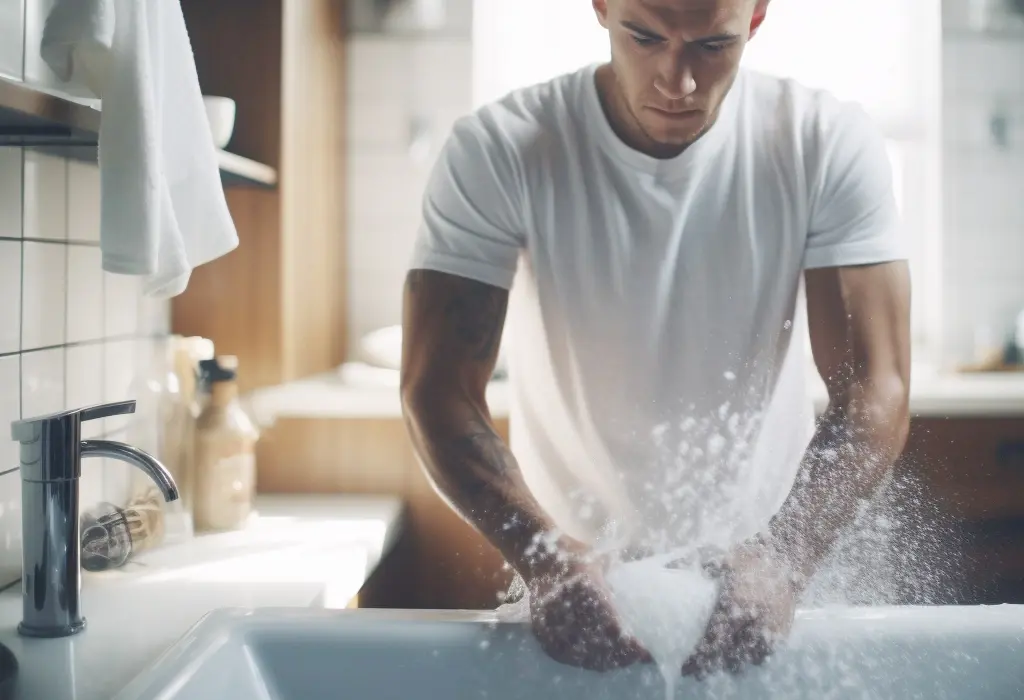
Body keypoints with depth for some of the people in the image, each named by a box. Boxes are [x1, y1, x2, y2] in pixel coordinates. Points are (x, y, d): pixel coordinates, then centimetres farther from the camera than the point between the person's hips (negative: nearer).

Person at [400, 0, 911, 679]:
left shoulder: (830, 144, -9)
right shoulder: (497, 152, -12)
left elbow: (876, 392, -13)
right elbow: (437, 392, -16)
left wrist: (784, 562, -28)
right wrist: (547, 560, -30)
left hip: (759, 576, 1)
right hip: (577, 582, 0)